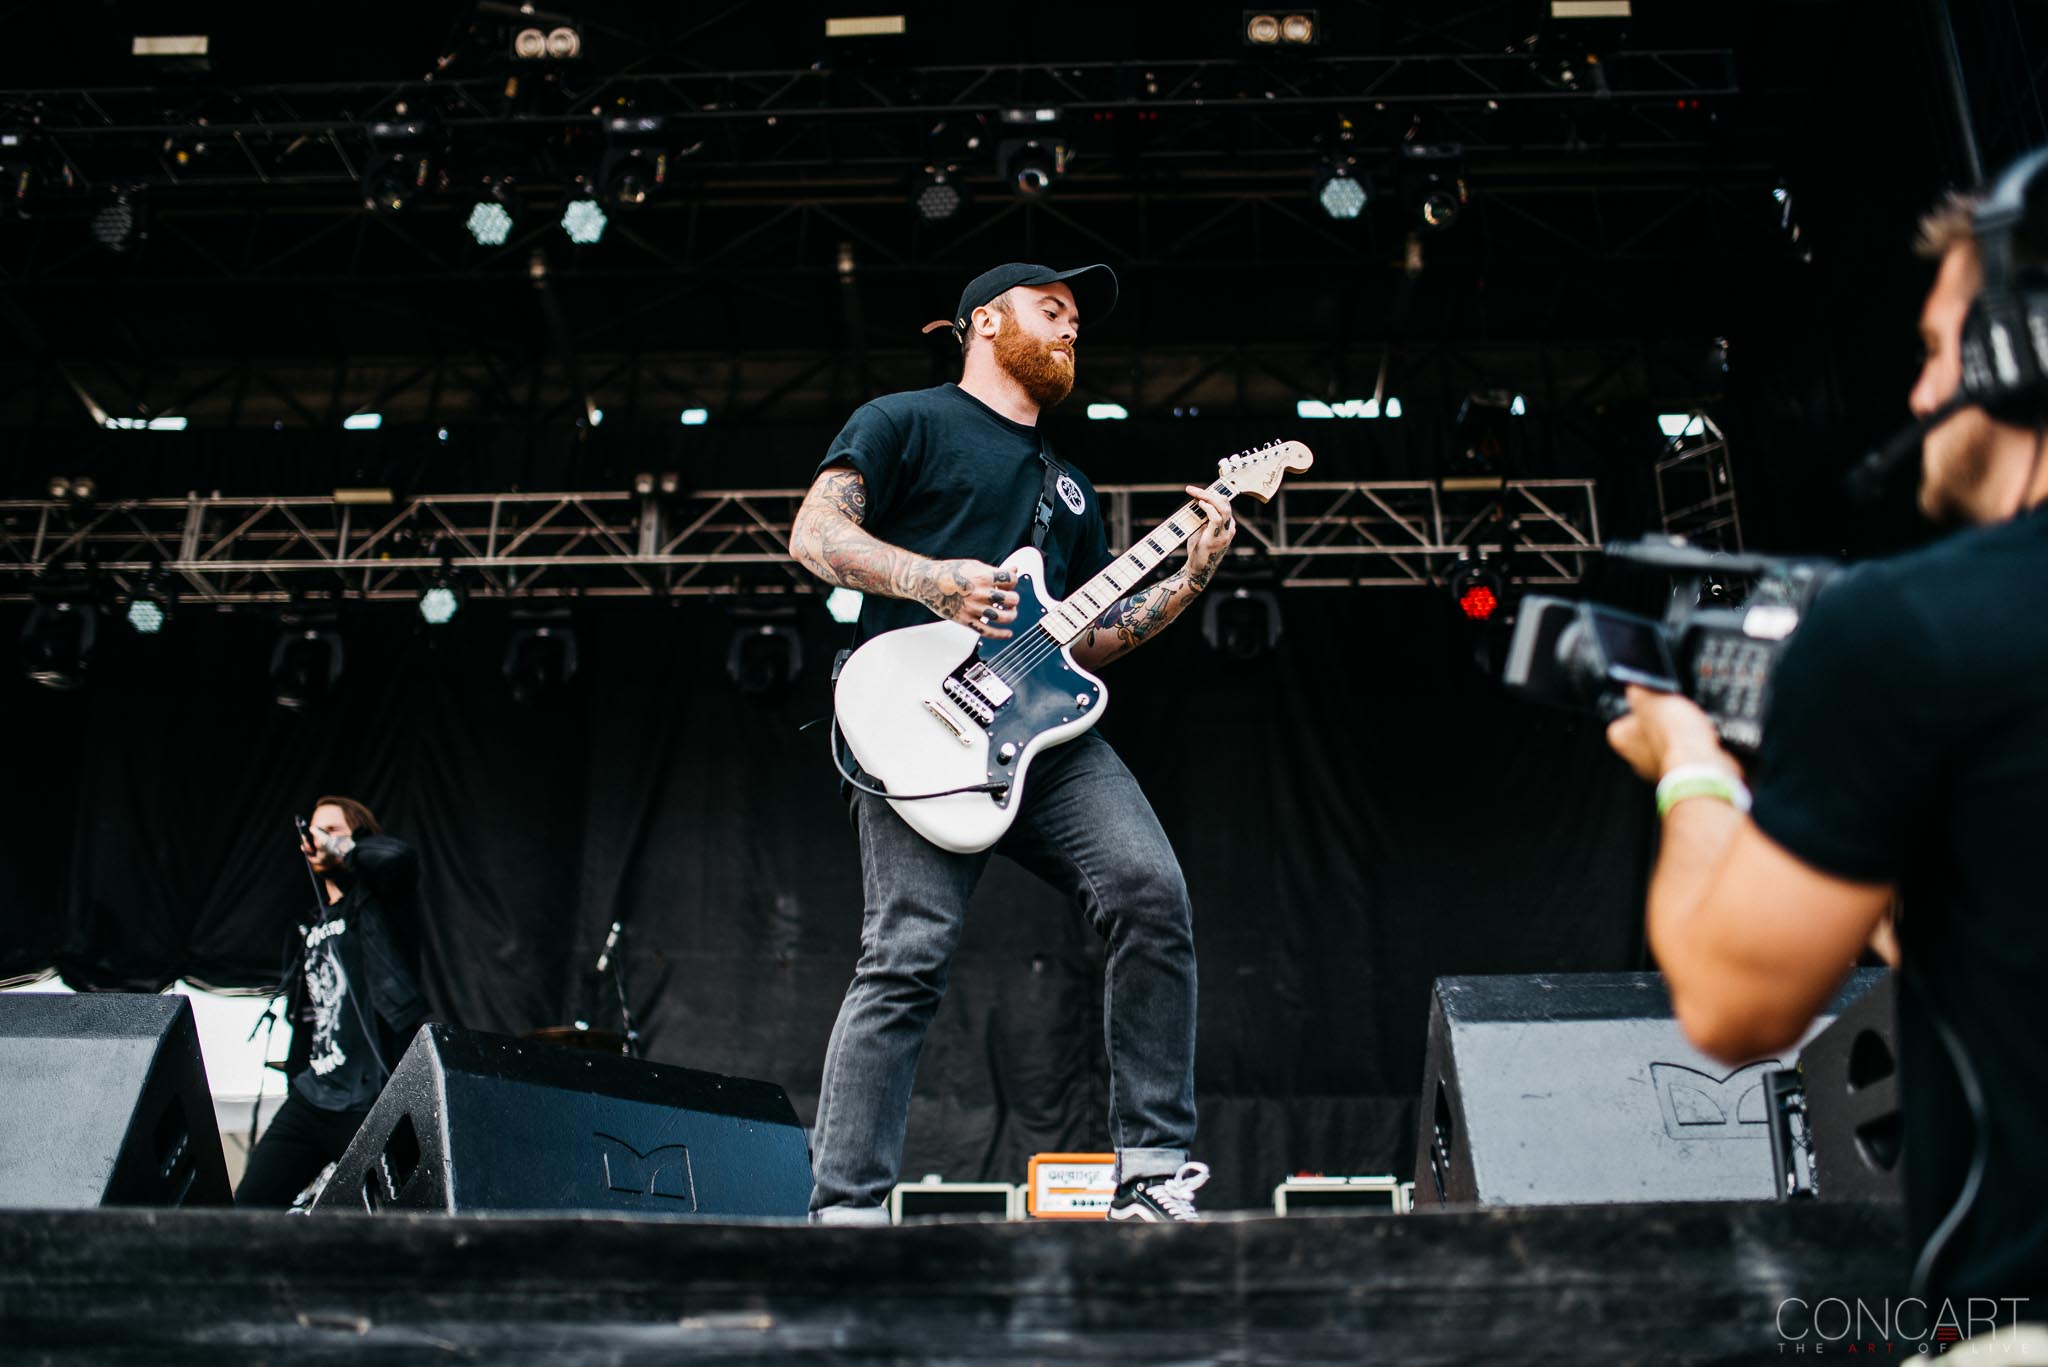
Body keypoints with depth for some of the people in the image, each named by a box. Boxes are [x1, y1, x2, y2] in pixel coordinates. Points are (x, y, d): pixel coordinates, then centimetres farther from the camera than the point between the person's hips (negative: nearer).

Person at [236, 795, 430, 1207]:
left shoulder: (374, 902, 0)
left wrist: (340, 847, -8)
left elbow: (398, 858, -24)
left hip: (368, 1100, -7)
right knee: (249, 1205, -1)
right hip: (309, 1098, 8)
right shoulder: (312, 925, 22)